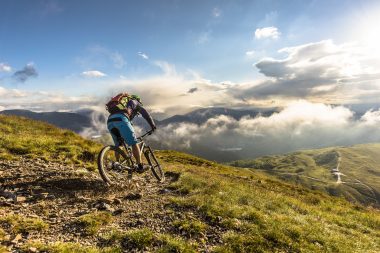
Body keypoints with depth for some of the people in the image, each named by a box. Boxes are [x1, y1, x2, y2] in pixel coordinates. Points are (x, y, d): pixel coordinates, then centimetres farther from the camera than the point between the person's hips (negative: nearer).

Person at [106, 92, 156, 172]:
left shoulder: (122, 102, 42)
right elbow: (146, 114, 19)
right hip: (120, 119, -7)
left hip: (110, 121, 7)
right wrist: (153, 126, 26)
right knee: (134, 143, 1)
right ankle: (140, 166, 3)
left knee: (118, 145, 20)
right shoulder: (135, 102, 26)